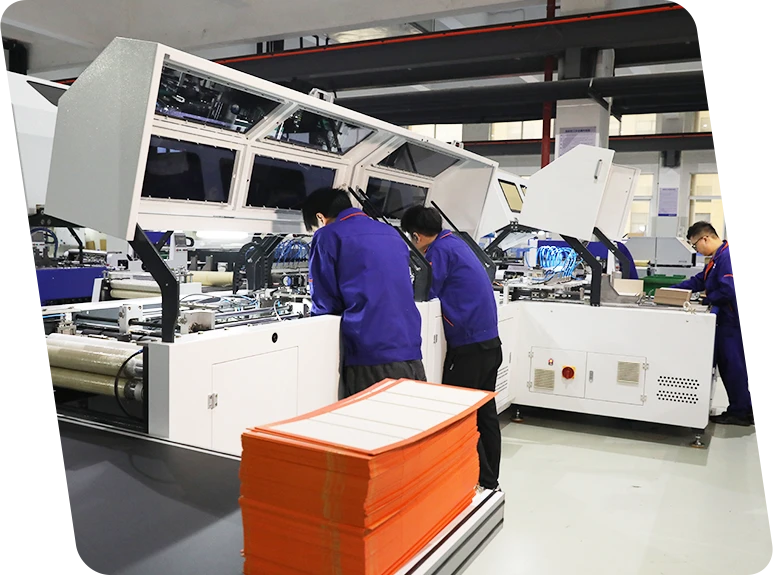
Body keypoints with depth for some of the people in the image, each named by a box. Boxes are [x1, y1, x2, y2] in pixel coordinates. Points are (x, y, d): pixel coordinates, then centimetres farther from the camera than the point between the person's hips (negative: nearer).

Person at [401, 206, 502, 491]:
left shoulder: (440, 249, -10)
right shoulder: (455, 242, 17)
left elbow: (427, 291, -7)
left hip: (469, 345, -9)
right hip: (490, 341, 9)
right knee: (485, 413, 15)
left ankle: (481, 481, 7)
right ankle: (490, 481, 24)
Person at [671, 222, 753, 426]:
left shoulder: (728, 256, -20)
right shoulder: (717, 258, 13)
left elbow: (728, 291, -28)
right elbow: (697, 281, 19)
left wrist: (706, 300, -12)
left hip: (732, 321, -10)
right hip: (725, 321, 10)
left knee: (733, 366, 0)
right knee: (726, 366, 16)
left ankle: (740, 413, 11)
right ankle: (741, 409, 26)